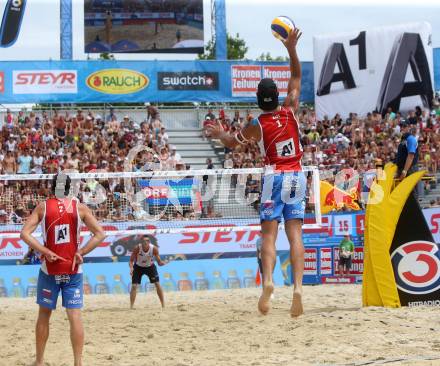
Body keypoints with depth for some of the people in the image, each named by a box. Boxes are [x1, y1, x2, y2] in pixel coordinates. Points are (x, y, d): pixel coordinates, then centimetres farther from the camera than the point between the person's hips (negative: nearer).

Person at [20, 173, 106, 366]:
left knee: (44, 314, 13)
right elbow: (100, 234, -6)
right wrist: (80, 253, -6)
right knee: (75, 315, 0)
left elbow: (24, 234, -10)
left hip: (49, 269, 0)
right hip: (73, 270, 0)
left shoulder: (43, 207, -1)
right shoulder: (79, 207, -1)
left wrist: (46, 252, -11)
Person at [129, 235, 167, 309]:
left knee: (157, 284, -6)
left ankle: (163, 305, 4)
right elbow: (131, 260, -21)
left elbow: (159, 262, -19)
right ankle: (131, 306, -3)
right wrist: (131, 268, -41)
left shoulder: (154, 249, -26)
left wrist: (162, 263, -42)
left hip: (150, 266, 1)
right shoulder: (137, 248, -29)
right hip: (138, 267, -1)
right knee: (134, 286, -11)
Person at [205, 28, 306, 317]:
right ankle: (298, 287, -14)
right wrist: (291, 49, 14)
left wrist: (220, 133, 35)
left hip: (275, 177, -3)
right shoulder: (291, 111, 1)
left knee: (269, 235, -5)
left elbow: (232, 142, 15)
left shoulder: (257, 125, -4)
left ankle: (268, 281, -26)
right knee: (295, 234, -2)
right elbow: (296, 77, 14)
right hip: (297, 176, 3)